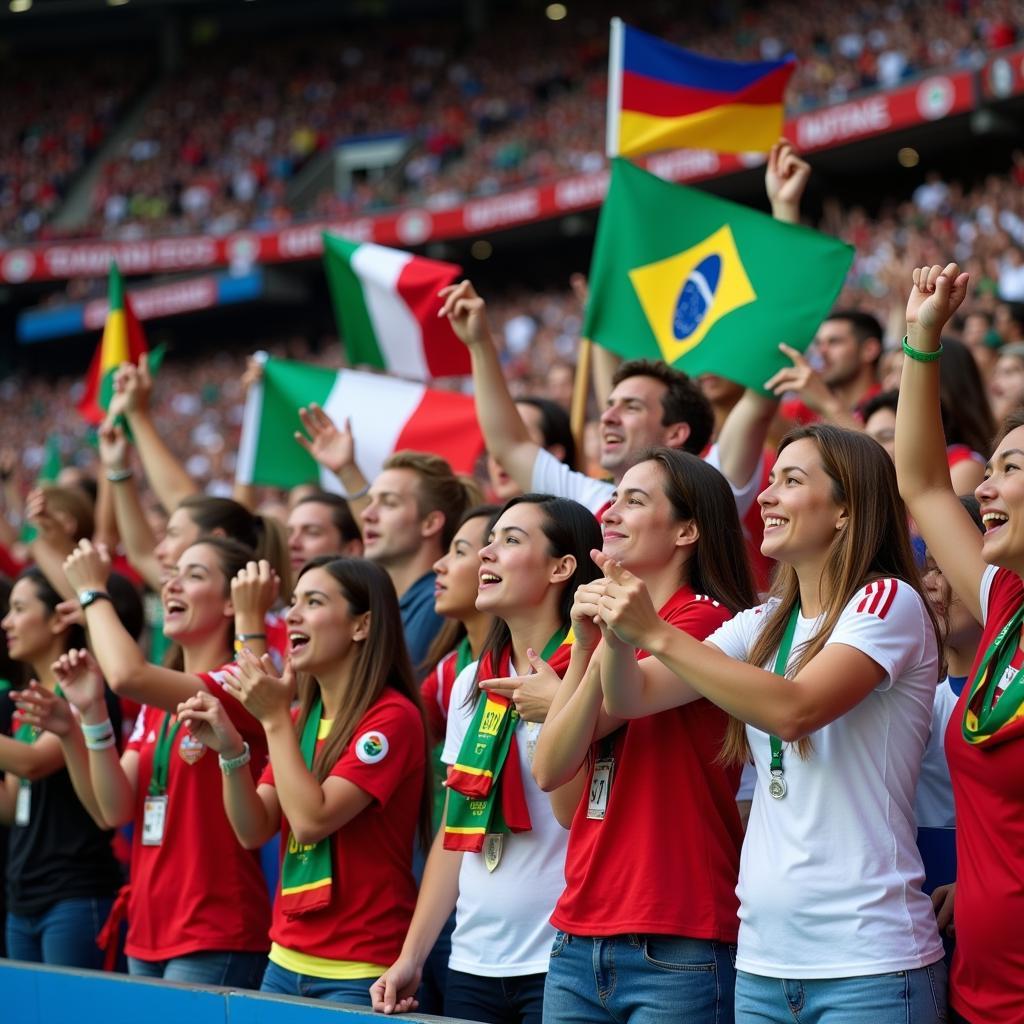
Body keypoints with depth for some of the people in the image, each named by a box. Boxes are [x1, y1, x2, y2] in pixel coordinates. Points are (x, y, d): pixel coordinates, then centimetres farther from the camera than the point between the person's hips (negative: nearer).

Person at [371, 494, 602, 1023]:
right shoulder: (470, 682, 11)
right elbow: (454, 833, 14)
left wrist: (558, 710, -23)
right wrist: (409, 957, 11)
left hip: (557, 966, -6)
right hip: (471, 964, 6)